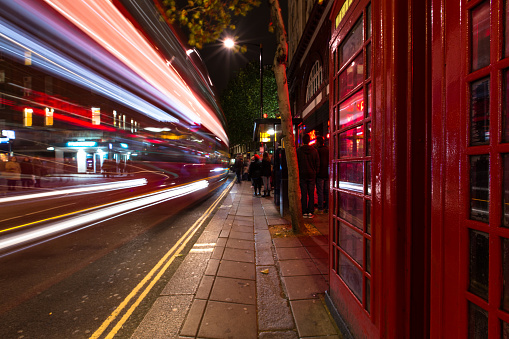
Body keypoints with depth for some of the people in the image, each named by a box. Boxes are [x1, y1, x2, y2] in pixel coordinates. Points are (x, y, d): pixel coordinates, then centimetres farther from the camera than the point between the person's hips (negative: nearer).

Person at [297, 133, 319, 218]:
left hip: (302, 175, -1)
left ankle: (305, 212, 5)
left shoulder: (298, 150, -4)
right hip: (312, 175, 1)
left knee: (304, 194, 2)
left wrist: (297, 174, 7)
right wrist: (315, 172, 14)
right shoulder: (314, 150, 1)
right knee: (311, 194, 5)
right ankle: (310, 212, 5)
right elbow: (317, 163, 5)